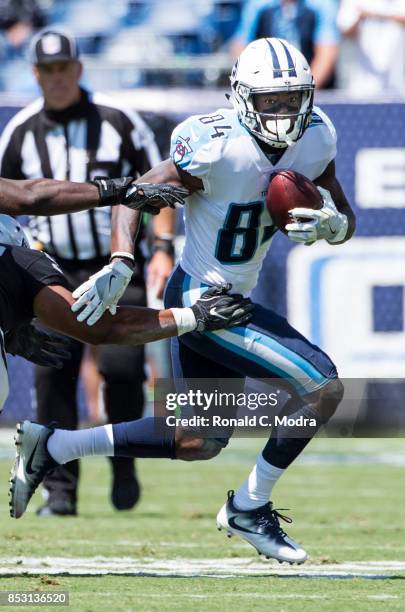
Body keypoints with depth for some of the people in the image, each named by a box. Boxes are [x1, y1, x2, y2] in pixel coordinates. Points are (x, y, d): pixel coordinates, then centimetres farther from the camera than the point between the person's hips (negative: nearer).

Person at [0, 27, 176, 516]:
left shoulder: (118, 120, 1)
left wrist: (162, 249, -5)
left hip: (118, 266, -2)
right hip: (56, 272, 2)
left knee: (121, 365, -17)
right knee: (52, 377, -8)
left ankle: (123, 460, 8)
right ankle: (60, 491, -1)